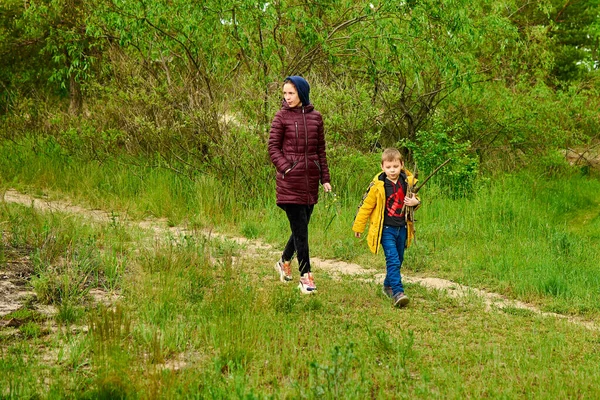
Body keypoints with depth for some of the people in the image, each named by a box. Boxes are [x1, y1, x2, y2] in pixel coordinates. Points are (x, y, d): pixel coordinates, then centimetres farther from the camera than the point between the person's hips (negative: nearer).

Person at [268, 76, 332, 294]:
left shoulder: (316, 117, 9)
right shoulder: (281, 117, -1)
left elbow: (321, 150, 13)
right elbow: (273, 147, -2)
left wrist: (325, 178, 11)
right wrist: (286, 168, -15)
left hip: (310, 180, 4)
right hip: (290, 181, -4)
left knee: (301, 226, 12)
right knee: (300, 228, -6)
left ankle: (284, 262, 35)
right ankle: (305, 276, -3)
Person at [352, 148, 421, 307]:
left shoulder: (408, 182, 1)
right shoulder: (378, 185, -11)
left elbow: (414, 199, 19)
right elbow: (366, 206, -1)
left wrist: (415, 202, -7)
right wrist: (358, 227, 4)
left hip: (402, 228, 5)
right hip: (386, 229, -5)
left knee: (398, 260, 15)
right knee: (392, 259, -16)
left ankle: (388, 285, 35)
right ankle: (398, 292, -21)